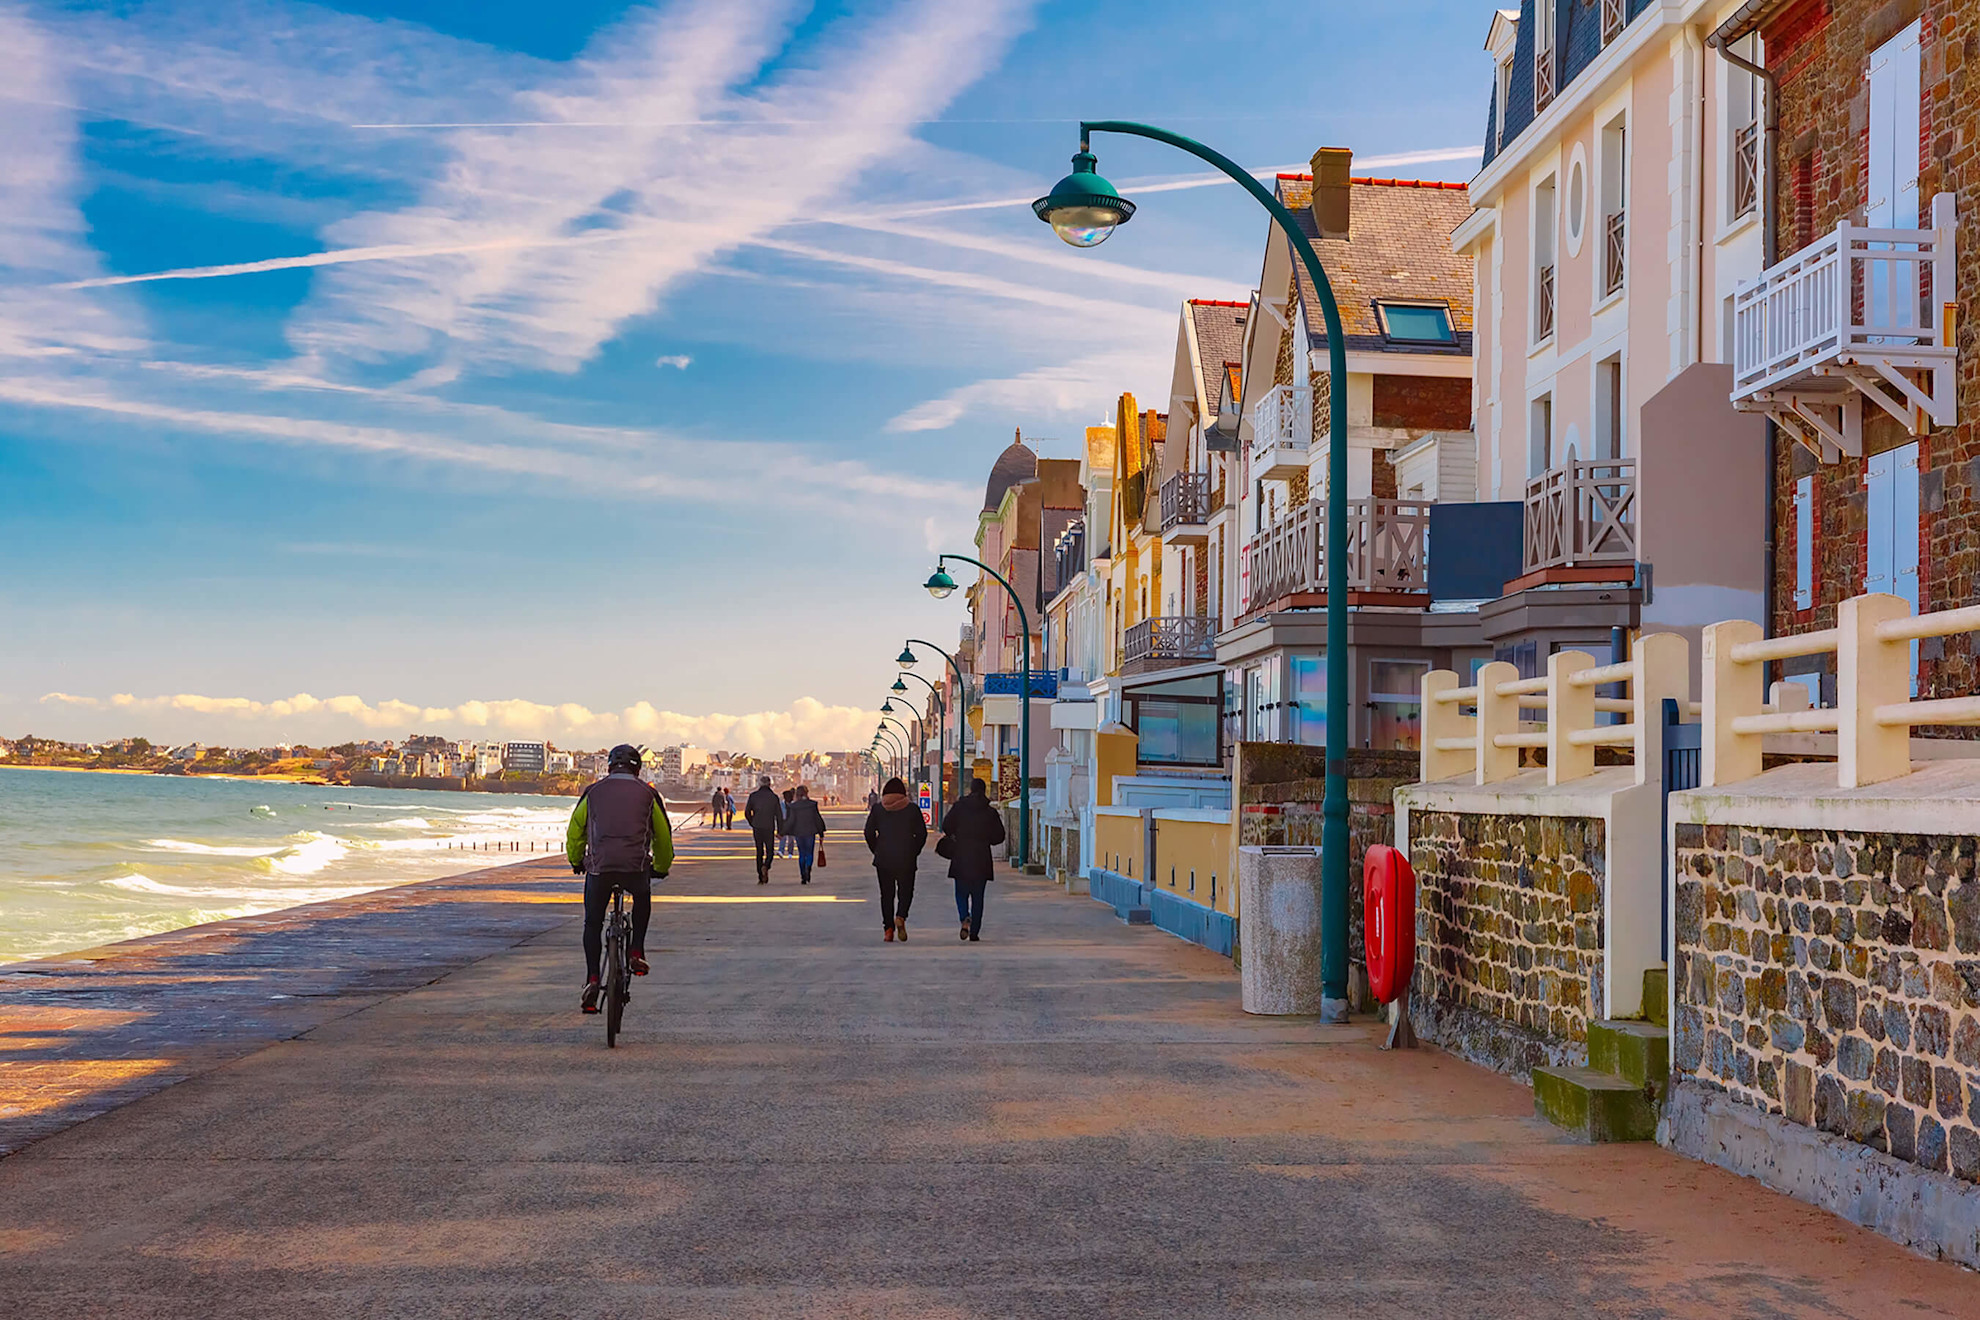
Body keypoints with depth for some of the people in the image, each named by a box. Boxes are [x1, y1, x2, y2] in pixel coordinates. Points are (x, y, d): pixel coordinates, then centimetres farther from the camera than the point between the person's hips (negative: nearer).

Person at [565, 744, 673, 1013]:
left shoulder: (593, 792, 15)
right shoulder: (648, 794, 14)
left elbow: (574, 832, 21)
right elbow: (663, 835, 21)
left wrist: (576, 862, 38)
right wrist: (661, 868, 37)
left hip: (598, 867, 0)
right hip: (636, 868, 0)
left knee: (593, 924, 15)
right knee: (642, 899, 32)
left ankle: (592, 979, 0)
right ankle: (637, 953, 19)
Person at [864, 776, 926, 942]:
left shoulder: (877, 808, 3)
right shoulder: (912, 808, 0)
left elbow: (869, 832, 1)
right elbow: (922, 833, -1)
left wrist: (876, 851, 10)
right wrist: (914, 852, 8)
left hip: (883, 858, 1)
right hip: (906, 859, -1)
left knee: (886, 894, 9)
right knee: (906, 891, 9)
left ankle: (888, 928, 2)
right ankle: (901, 917, -18)